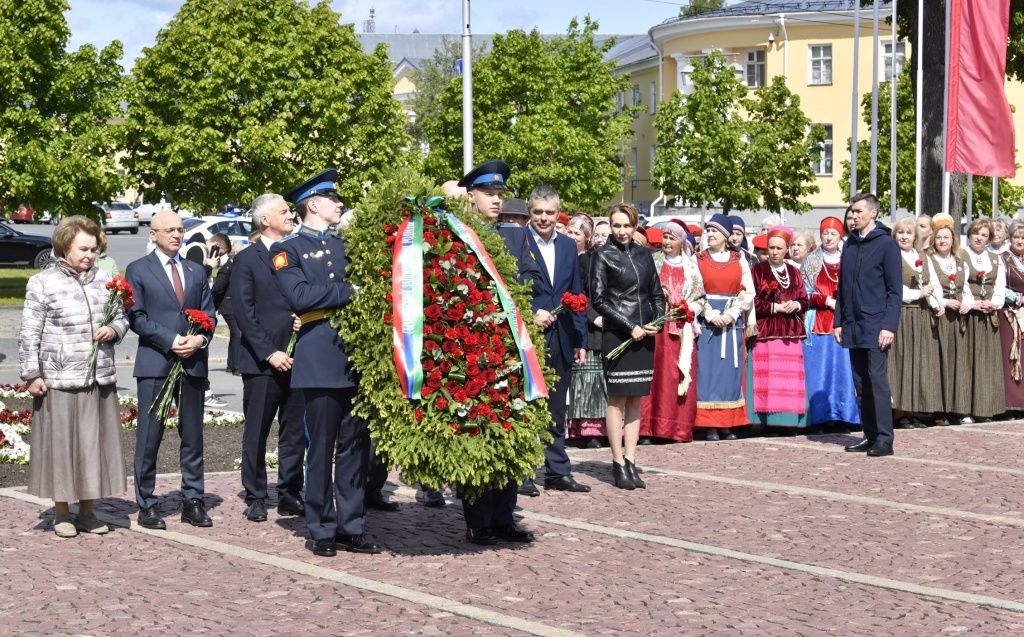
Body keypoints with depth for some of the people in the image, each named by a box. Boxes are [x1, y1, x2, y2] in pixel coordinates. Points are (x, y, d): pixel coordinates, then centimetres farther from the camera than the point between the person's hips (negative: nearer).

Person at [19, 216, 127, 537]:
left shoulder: (104, 280, 11)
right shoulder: (42, 283, -1)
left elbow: (122, 317, 22)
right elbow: (30, 334, -1)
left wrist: (114, 330, -1)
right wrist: (31, 375, -6)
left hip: (100, 380, 4)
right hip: (59, 381, -4)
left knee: (95, 445, 6)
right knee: (60, 447, 1)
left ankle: (87, 511, 17)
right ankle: (62, 514, 12)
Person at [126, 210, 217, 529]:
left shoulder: (197, 272, 16)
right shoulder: (138, 270, 3)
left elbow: (209, 314, 13)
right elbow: (136, 317, -5)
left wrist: (200, 339, -7)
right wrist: (171, 341, -13)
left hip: (193, 362, 4)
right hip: (155, 363, -4)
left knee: (193, 436, 7)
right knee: (149, 437, -3)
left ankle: (193, 502, 13)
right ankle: (146, 505, 4)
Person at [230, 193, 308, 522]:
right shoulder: (247, 260, -1)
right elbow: (244, 312, -7)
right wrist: (269, 353, -13)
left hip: (296, 357, 4)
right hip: (261, 360, -4)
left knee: (295, 431, 7)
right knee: (256, 433, 4)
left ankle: (290, 495, 15)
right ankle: (255, 498, 11)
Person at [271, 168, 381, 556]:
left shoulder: (345, 245, 21)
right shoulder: (287, 251, 2)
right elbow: (299, 295, -13)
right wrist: (348, 291, -11)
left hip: (358, 355, 5)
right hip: (321, 359, -5)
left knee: (356, 445, 7)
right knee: (321, 448, 0)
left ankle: (352, 527, 14)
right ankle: (322, 530, 9)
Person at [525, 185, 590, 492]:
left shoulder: (568, 246, 13)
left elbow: (576, 295, 14)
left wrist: (580, 340, 11)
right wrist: (530, 313, -18)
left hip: (561, 340, 5)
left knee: (556, 410, 11)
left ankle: (558, 472, 17)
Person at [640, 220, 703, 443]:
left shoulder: (690, 267, 11)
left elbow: (700, 299, 11)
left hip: (682, 330, 2)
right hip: (657, 328, -2)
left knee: (682, 378, -1)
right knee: (657, 377, -7)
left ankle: (679, 429, 4)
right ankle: (651, 428, -6)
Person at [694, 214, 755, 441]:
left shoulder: (740, 261, 8)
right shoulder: (698, 260, 5)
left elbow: (748, 293, 4)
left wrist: (731, 314, -10)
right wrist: (712, 315, -13)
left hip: (733, 322, 2)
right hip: (707, 322, -2)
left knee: (731, 370, 2)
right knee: (708, 369, -4)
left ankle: (728, 424, 7)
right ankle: (710, 425, -2)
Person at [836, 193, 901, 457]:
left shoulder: (886, 244, -4)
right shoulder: (850, 244, 14)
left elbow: (895, 290, -7)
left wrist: (889, 326, -14)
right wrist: (839, 322, 11)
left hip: (876, 326, -6)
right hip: (853, 326, 6)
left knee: (877, 380, -9)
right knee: (861, 383, 7)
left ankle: (884, 439, -6)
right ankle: (870, 436, 12)